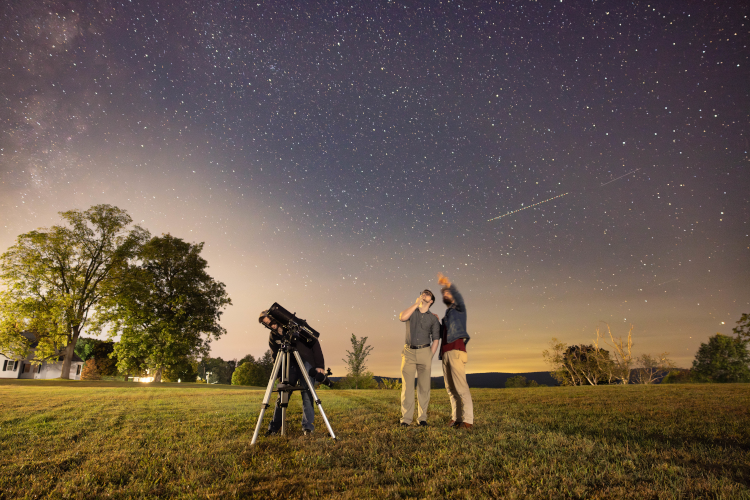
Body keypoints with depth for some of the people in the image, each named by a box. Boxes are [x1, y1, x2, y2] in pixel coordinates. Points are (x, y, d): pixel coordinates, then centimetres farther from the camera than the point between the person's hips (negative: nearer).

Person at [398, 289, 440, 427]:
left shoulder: (433, 319, 7)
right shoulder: (411, 311, 8)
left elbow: (435, 340, 3)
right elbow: (402, 317, -17)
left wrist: (429, 358, -5)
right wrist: (417, 303, -13)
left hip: (425, 352, 0)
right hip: (408, 352, 0)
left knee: (424, 386, 0)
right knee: (407, 386, -4)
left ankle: (422, 418, 9)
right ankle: (406, 418, -2)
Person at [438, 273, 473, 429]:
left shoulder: (459, 308, 7)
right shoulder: (447, 314, 29)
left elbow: (458, 297, -18)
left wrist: (448, 284, -35)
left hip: (456, 350, -8)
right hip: (445, 352, 8)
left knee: (460, 386, -13)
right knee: (450, 387, 4)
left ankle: (467, 420, -14)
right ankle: (456, 417, 7)